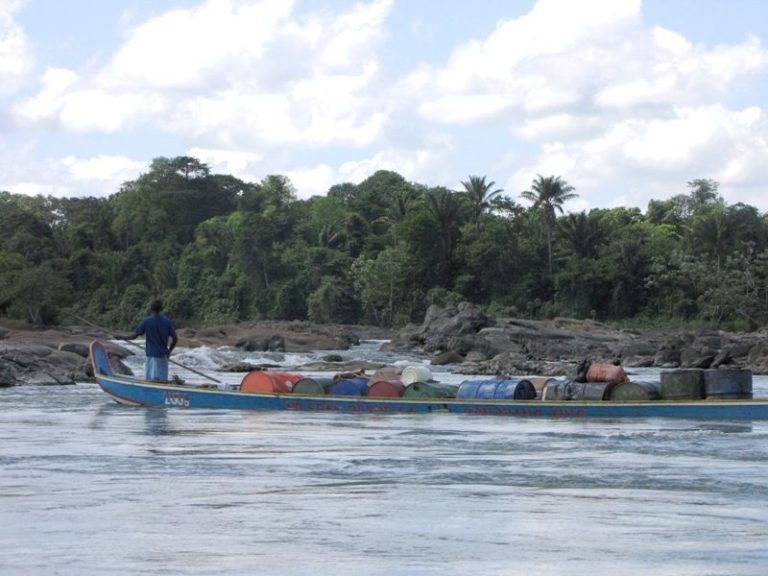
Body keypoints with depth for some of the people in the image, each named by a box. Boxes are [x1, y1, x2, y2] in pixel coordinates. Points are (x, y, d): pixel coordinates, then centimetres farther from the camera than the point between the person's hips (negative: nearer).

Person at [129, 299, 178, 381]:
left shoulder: (146, 321, -7)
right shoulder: (167, 321, 3)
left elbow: (134, 335, -6)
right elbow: (175, 339, 3)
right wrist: (169, 351, 16)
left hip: (151, 356, -3)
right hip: (163, 355, 3)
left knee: (151, 379, 0)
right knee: (162, 380, 8)